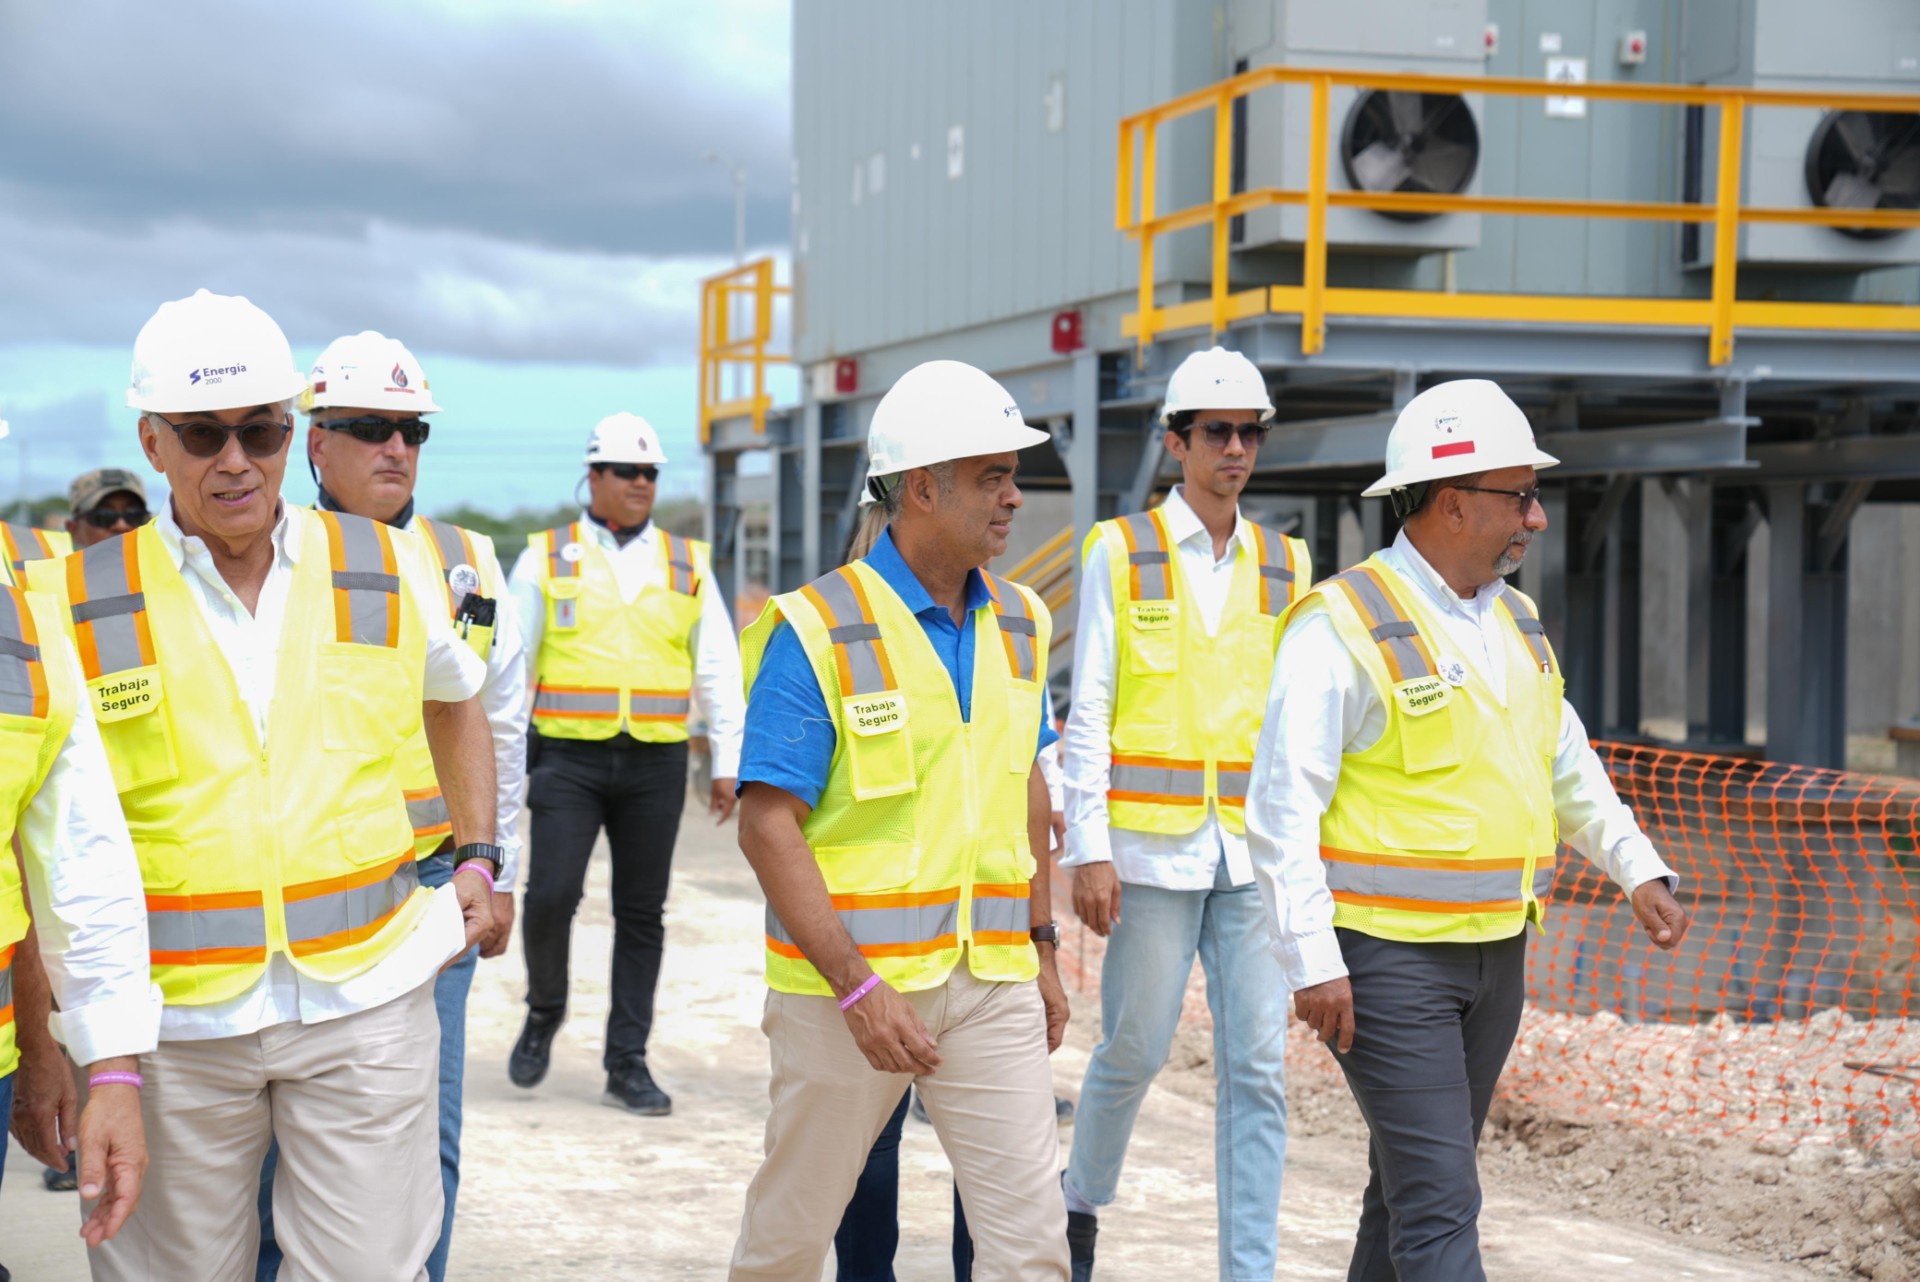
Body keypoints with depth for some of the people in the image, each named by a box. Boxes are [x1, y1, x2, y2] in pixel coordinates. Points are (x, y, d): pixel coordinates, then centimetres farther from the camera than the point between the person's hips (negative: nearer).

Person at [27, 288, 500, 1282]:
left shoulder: (388, 574, 4)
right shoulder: (75, 604, -2)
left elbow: (456, 698, 25)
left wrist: (476, 858, 15)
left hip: (366, 1005, 1)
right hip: (170, 1020, -1)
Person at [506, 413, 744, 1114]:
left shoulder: (687, 564, 12)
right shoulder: (546, 558, 7)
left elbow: (719, 670, 13)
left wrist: (727, 763, 6)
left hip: (655, 764, 2)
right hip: (568, 758, -2)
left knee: (642, 913, 3)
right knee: (551, 894, -13)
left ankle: (627, 1064, 11)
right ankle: (544, 1012, 15)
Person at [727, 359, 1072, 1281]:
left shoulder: (1019, 625, 7)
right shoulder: (818, 632, -12)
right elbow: (768, 826, -15)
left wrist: (1040, 946, 16)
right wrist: (858, 987, -20)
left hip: (990, 980, 5)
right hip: (846, 980, -4)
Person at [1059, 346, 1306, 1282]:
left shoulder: (1285, 567, 11)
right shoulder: (1122, 554, 0)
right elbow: (1087, 713, -2)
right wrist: (1088, 849, -9)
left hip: (1256, 851, 3)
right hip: (1153, 847, -3)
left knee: (1257, 1067, -1)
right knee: (1135, 1051, 6)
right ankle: (1081, 1204, 33)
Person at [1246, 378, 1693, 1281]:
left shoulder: (1509, 621, 11)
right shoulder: (1342, 627, -15)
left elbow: (1567, 764, 24)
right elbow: (1282, 806, -17)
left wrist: (1640, 872, 15)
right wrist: (1311, 962, -22)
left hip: (1493, 949, 8)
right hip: (1385, 958, -8)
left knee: (1415, 1182, 16)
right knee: (1439, 1204, -11)